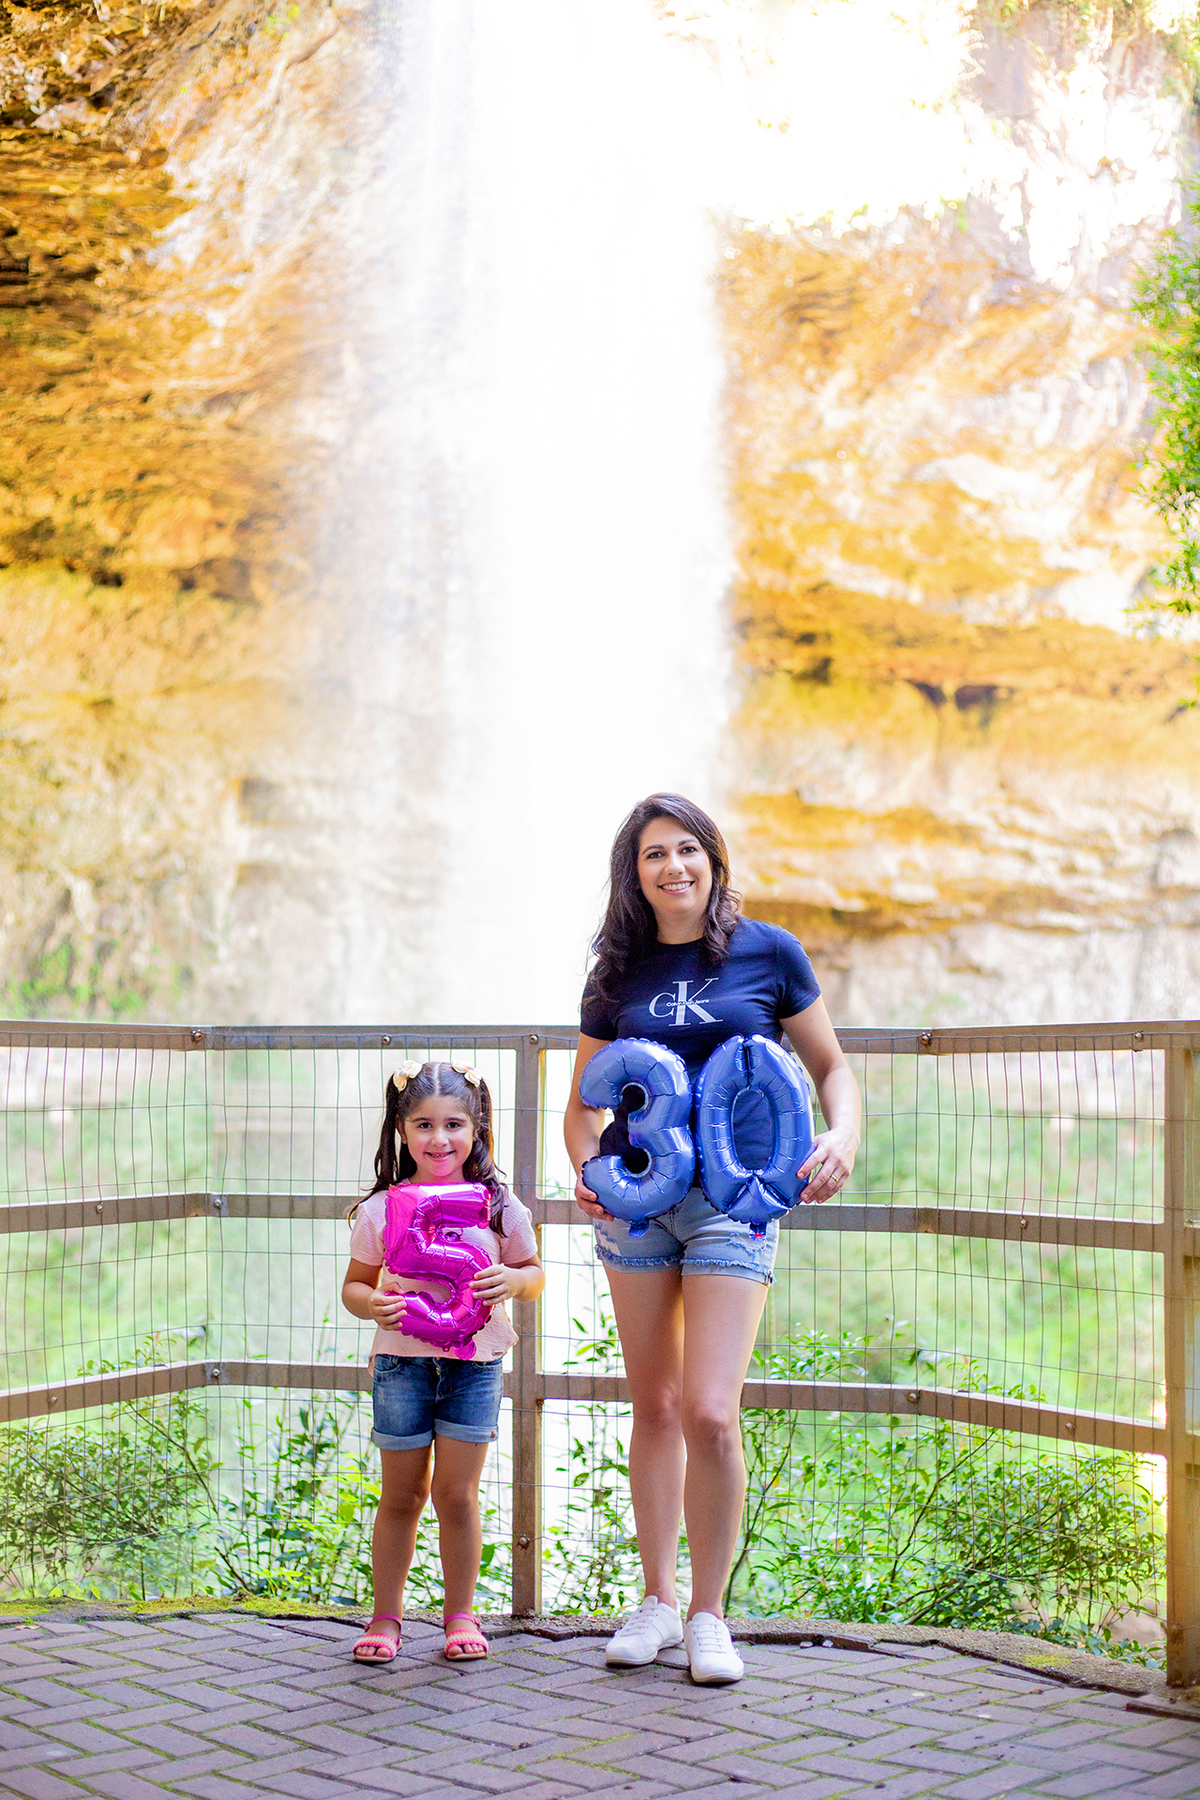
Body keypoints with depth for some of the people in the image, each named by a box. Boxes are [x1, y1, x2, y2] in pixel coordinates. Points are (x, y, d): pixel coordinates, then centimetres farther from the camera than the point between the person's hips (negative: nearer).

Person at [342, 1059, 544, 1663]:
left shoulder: (498, 1205, 0)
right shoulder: (380, 1210, -1)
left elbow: (534, 1273, 10)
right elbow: (354, 1284, 8)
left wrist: (511, 1280, -12)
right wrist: (373, 1305, -14)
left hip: (474, 1362, 0)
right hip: (402, 1359, 0)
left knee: (456, 1493, 2)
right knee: (401, 1495, 7)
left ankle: (460, 1614, 17)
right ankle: (385, 1617, 19)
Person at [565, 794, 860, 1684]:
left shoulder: (768, 952, 3)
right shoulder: (618, 974, 9)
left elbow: (830, 1064, 10)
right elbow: (584, 1101, 16)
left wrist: (843, 1136, -10)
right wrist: (587, 1172, -4)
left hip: (732, 1201, -3)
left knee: (708, 1411, -11)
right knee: (655, 1406, 8)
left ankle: (709, 1613, 4)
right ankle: (658, 1598, 21)